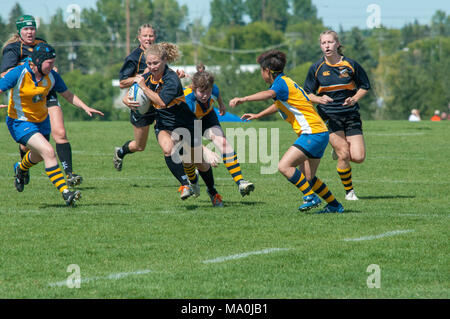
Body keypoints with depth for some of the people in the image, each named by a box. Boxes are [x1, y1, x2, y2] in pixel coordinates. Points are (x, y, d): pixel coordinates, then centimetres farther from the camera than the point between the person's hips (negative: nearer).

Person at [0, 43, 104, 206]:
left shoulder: (51, 76, -8)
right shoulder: (18, 74, -24)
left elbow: (68, 95, 5)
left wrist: (85, 107, -5)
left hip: (42, 121, 7)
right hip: (21, 123, -7)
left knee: (38, 156, 26)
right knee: (48, 151, -25)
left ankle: (20, 169, 62)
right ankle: (65, 193, -27)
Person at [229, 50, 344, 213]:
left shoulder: (281, 83, -12)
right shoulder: (284, 82, 20)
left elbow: (269, 94, -36)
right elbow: (279, 104, 40)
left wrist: (243, 99, -47)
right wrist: (257, 115, 43)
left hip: (312, 133, -10)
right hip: (320, 133, 10)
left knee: (284, 166, -18)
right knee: (307, 178, 16)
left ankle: (310, 196, -15)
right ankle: (335, 205, 24)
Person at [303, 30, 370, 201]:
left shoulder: (350, 65, -1)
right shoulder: (316, 68, 0)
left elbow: (365, 86, 10)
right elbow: (307, 94, 7)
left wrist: (354, 99, -9)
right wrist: (319, 99, -15)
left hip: (351, 115, 1)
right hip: (329, 115, -1)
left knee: (358, 157, -8)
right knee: (344, 155, -15)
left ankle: (339, 149, 25)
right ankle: (349, 191, 4)